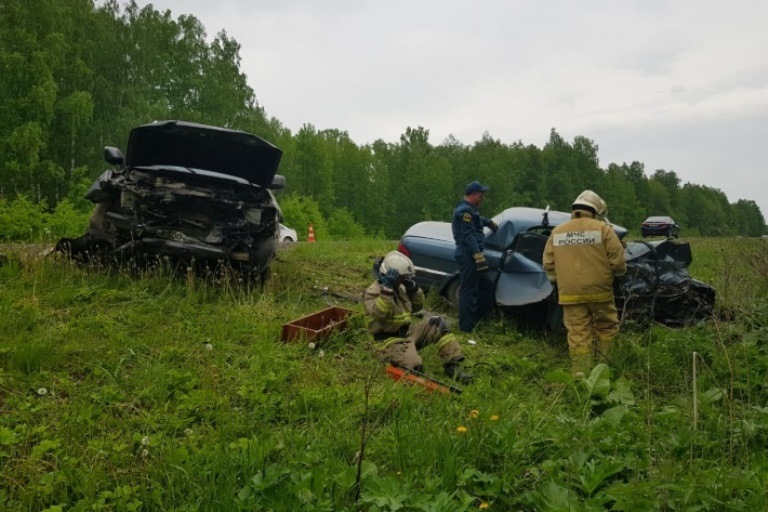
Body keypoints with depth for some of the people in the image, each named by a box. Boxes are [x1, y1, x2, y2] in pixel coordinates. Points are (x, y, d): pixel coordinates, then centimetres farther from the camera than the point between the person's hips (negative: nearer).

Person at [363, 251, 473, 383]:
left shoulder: (400, 287, 9)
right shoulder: (373, 292, -14)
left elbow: (417, 308, 17)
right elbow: (379, 315, -32)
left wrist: (414, 288, 0)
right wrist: (387, 289, -36)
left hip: (409, 331, 8)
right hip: (391, 340, -8)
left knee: (437, 323, -9)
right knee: (414, 365, -32)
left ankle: (452, 366, -10)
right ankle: (392, 358, 2)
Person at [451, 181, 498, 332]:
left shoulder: (469, 210, 20)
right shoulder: (464, 211, -14)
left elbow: (478, 219, 44)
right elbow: (469, 236, -23)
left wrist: (490, 223, 60)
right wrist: (479, 257, -29)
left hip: (471, 256, 11)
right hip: (468, 256, -11)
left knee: (487, 285, 17)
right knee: (468, 292, -9)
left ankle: (477, 318, 25)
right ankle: (466, 328, -6)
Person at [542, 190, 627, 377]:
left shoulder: (557, 232, 7)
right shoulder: (603, 228, -4)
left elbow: (548, 265, 8)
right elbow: (618, 262, -5)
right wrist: (615, 273, 16)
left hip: (570, 293, 2)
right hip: (599, 290, -2)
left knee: (578, 334, 4)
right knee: (606, 328, 16)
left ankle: (581, 374, 3)